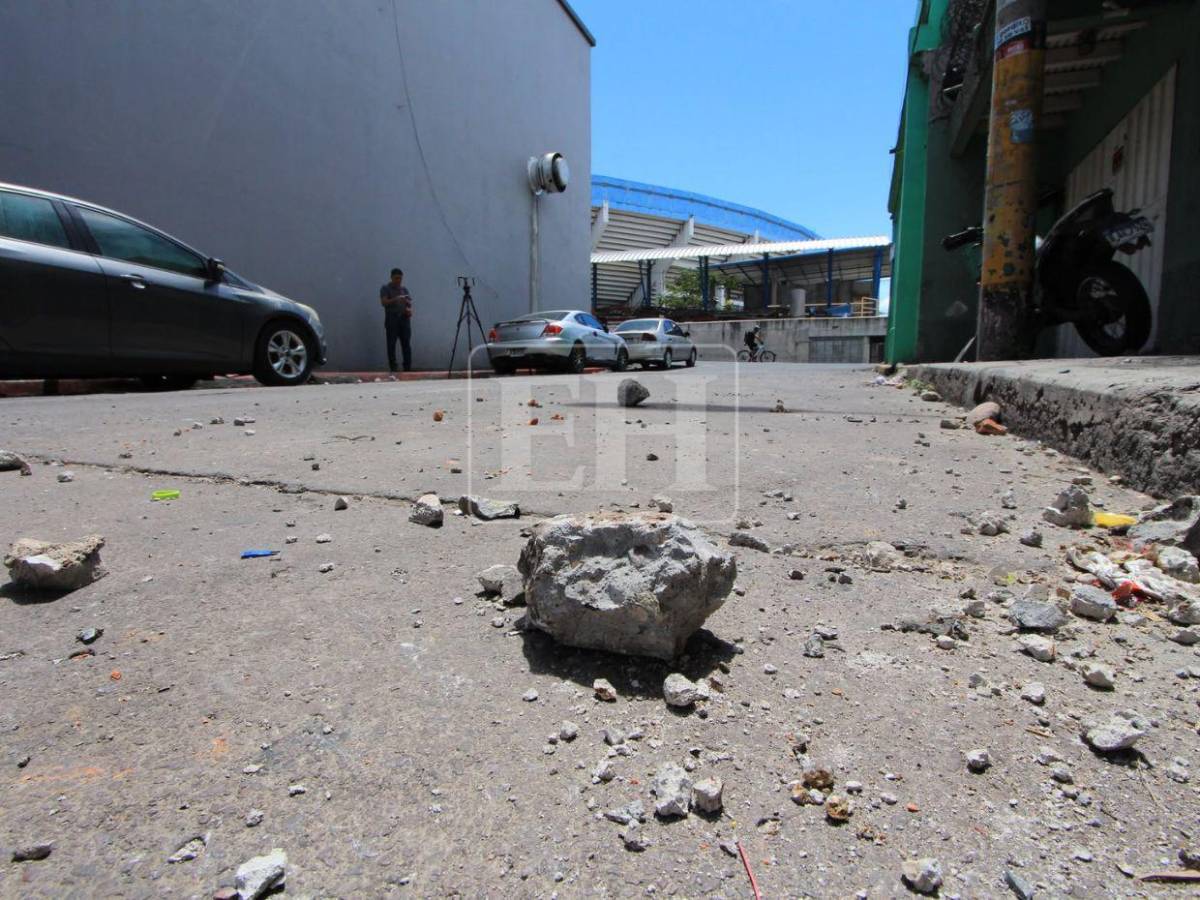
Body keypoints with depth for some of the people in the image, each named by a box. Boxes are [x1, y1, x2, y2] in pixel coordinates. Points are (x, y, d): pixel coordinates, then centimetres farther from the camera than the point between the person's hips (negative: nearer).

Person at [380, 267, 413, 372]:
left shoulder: (405, 289, 16)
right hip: (391, 319, -3)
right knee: (391, 345, -4)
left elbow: (410, 303, 17)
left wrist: (410, 310, -6)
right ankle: (393, 369, -2)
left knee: (406, 345, -1)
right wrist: (396, 299, -24)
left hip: (404, 319, 3)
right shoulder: (385, 288, 4)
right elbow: (383, 302, -10)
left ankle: (408, 368, 1)